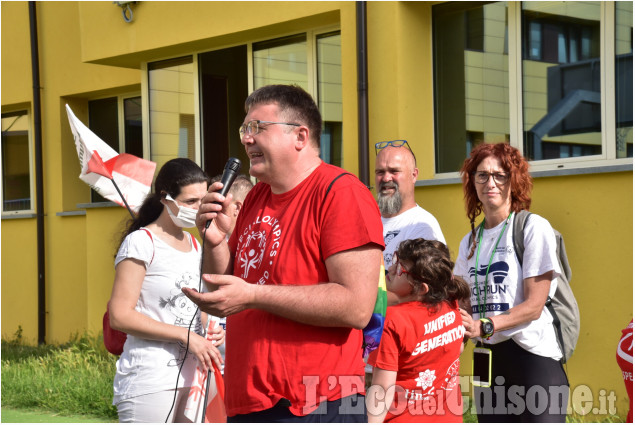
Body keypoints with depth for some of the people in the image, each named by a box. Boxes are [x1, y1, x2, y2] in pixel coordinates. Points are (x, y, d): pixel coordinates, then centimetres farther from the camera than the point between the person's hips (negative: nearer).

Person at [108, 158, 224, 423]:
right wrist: (186, 336, -18)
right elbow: (120, 316, -15)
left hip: (190, 378, 8)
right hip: (150, 383, -8)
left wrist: (214, 329, 5)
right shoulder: (141, 242, -8)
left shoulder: (194, 244, 16)